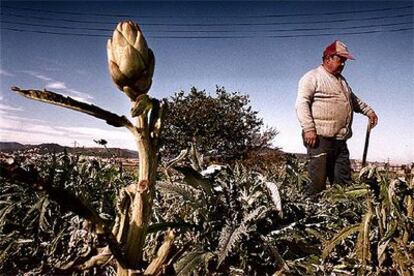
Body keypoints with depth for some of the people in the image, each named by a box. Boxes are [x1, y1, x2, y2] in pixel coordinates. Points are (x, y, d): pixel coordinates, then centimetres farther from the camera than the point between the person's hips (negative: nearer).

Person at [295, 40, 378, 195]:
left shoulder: (342, 80, 25)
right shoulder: (312, 77, -2)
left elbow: (354, 100, 39)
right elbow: (302, 103, -13)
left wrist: (369, 111, 27)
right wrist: (309, 129, -22)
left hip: (340, 140, 8)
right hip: (320, 138, -8)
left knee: (344, 183, 8)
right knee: (318, 181, -8)